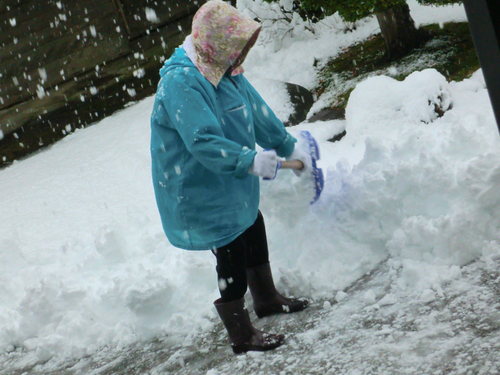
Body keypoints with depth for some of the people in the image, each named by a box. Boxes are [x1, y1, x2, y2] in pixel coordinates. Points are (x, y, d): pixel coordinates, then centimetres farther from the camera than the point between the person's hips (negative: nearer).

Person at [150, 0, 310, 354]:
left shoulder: (225, 70, 2)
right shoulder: (181, 82, -28)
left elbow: (258, 112, 13)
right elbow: (202, 141, -35)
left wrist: (288, 147, 20)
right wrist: (251, 161, -37)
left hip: (232, 187, 10)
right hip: (201, 191, -10)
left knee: (254, 234, 25)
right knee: (232, 258, -1)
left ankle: (266, 298, 48)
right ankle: (242, 336, 15)